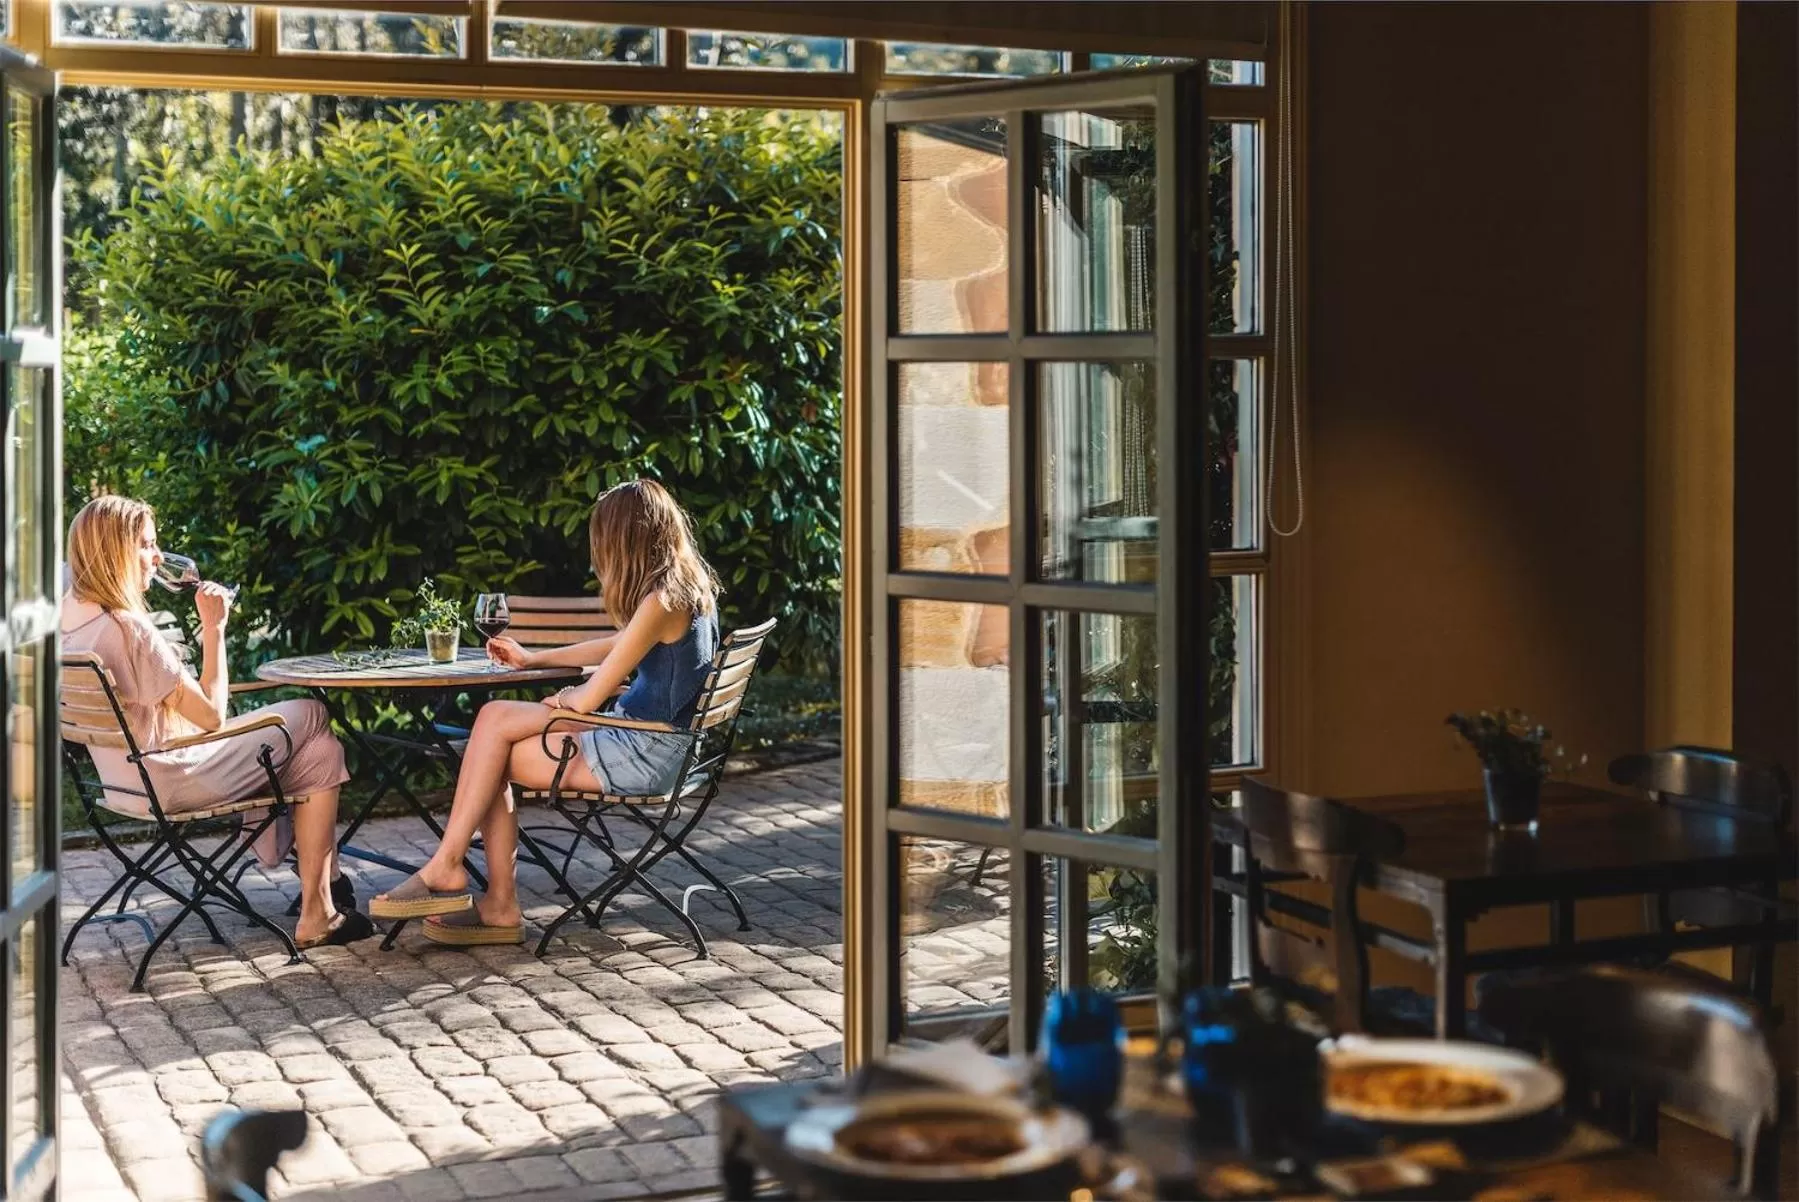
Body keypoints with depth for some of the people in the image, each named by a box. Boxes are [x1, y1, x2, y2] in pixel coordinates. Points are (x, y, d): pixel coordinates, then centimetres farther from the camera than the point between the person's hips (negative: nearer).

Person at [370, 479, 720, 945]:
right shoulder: (687, 586, 9)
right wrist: (532, 659, 28)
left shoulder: (661, 602, -20)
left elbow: (588, 699, -17)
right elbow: (617, 647, 25)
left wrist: (565, 698, 6)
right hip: (644, 738, 9)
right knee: (494, 716, 4)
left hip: (646, 754, -9)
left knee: (492, 756, -5)